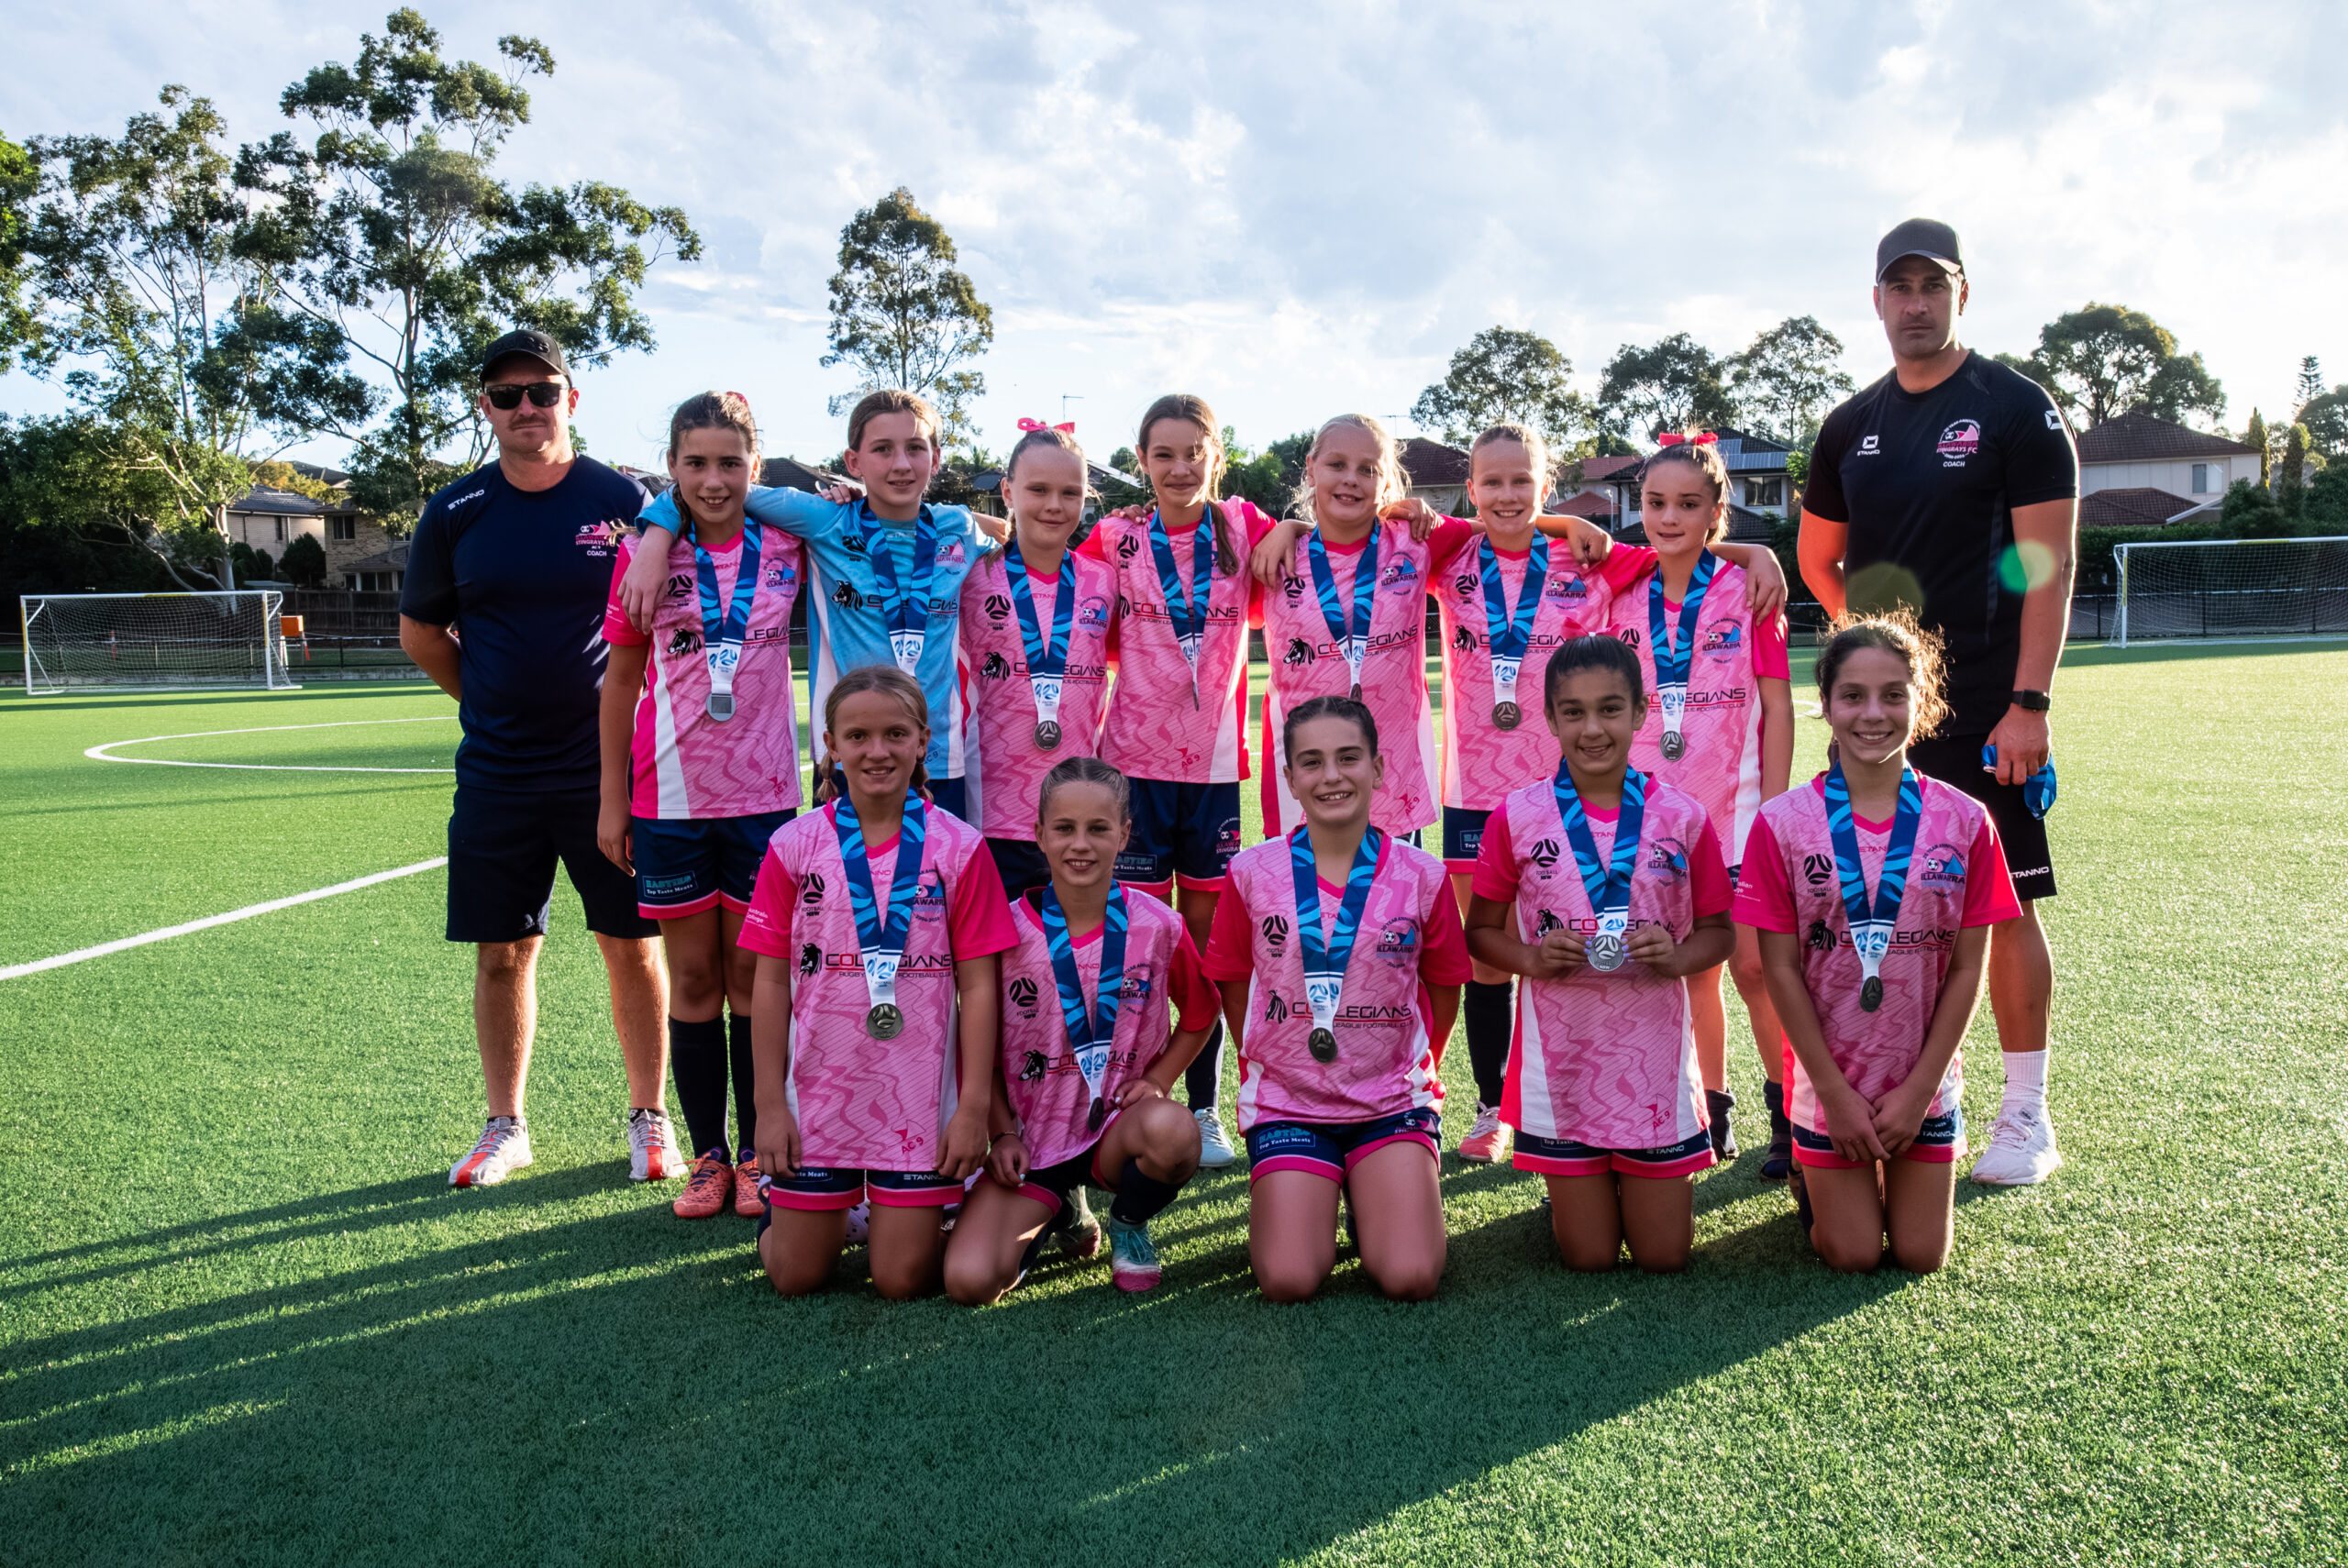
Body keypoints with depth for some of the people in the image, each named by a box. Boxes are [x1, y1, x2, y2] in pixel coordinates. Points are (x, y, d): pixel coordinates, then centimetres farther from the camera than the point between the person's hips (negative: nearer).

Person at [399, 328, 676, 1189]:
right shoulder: (454, 513, 4)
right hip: (496, 776, 2)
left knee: (633, 948, 4)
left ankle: (649, 1120, 18)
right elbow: (420, 631, 16)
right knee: (502, 953, 9)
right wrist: (494, 701, 9)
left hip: (608, 769, -2)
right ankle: (506, 1127, 24)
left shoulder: (623, 501, -2)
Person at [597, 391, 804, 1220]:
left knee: (754, 974, 7)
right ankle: (708, 1157, 18)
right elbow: (621, 681, 4)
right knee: (692, 978, 6)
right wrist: (612, 799, 3)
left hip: (762, 793, 0)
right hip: (671, 796, 0)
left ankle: (758, 1155, 18)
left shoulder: (787, 546, 0)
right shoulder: (645, 552, -1)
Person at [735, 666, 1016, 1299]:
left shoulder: (959, 847, -4)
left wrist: (975, 1105, -6)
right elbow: (771, 982, 1)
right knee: (795, 1276, 8)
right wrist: (769, 1104, -1)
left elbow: (978, 984, -3)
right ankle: (805, 1203, 40)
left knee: (903, 1279, 3)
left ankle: (924, 1209, 34)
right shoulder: (795, 846, -2)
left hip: (919, 1096, -1)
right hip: (818, 1091, 1)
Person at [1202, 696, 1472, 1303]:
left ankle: (1374, 1200, 18)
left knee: (1411, 1279, -15)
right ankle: (1283, 1201, 20)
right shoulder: (1252, 873, -5)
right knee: (1289, 1282, -14)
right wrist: (1266, 1064, 8)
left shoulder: (1421, 876, -4)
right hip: (1287, 1102, 0)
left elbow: (1443, 988, 9)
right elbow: (1233, 984, 8)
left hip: (1392, 1101, 0)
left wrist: (1414, 1070, 9)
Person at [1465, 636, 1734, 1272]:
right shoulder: (1517, 816, -4)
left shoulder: (1682, 816, -2)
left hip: (1654, 1054, 1)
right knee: (1588, 1256, 8)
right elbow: (1481, 931, 3)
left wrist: (1678, 956, -16)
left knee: (1663, 1255, 10)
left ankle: (1662, 1182, 40)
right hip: (1561, 1058, 0)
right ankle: (1570, 1191, 40)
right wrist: (1532, 958, -17)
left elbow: (1718, 930, 6)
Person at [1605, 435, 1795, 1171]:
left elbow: (1777, 706, -3)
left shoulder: (1746, 590, -4)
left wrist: (1773, 808, -8)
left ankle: (1789, 1111, 15)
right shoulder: (1626, 600, 5)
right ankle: (1712, 1112, 24)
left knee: (1754, 966, 0)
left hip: (1736, 814, -3)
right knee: (1691, 970, 12)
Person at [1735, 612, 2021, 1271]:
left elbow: (1967, 968, -4)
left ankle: (1899, 1175, 35)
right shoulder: (1783, 823, -12)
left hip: (1924, 1077, 2)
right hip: (1829, 1075, -1)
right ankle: (1814, 1175, 32)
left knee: (1922, 1255, 6)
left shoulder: (1964, 821, -7)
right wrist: (1836, 1094, -10)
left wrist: (1917, 1091, -9)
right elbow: (1781, 971, -9)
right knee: (1852, 1255, 2)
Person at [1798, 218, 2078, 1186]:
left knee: (2005, 901, -2)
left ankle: (2026, 1114, 9)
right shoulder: (1853, 427, 13)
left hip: (1988, 707, -5)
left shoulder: (2016, 409, -2)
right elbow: (1819, 560, 22)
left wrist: (2029, 700, -16)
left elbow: (2049, 563, -9)